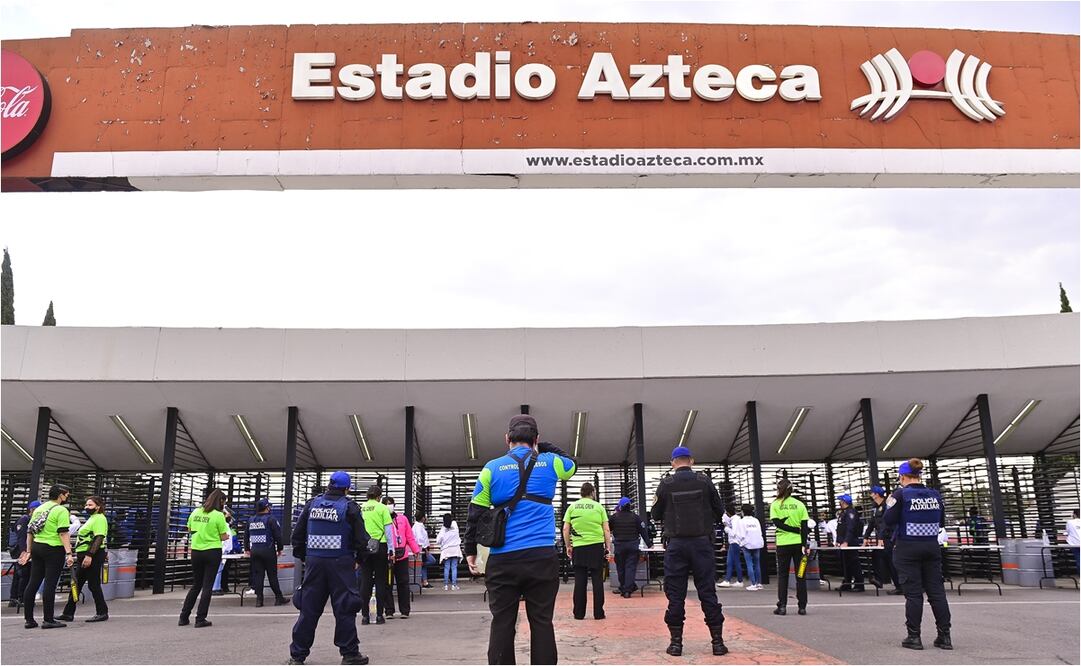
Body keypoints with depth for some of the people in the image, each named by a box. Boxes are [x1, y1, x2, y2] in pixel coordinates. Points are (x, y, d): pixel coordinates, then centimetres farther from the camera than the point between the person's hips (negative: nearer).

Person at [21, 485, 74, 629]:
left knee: (33, 583, 9)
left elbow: (30, 531, 16)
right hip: (54, 549, -8)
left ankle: (29, 619, 15)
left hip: (36, 547, 8)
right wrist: (69, 553, -20)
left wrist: (28, 551, 21)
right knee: (50, 584, -5)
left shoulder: (39, 509, 14)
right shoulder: (61, 510, -10)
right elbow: (63, 533, -17)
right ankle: (48, 620, -3)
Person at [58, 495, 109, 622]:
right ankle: (68, 613, 15)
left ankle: (102, 613, 0)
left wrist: (89, 555, -28)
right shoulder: (92, 518, 21)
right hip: (84, 556, 11)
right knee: (76, 584, 11)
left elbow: (99, 538, -22)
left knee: (94, 584, -6)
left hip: (93, 556, -11)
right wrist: (80, 555, 24)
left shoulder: (99, 518, -11)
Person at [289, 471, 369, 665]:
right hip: (340, 563, -3)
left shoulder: (312, 504, 7)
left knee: (308, 608, 9)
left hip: (314, 562, 4)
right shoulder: (349, 507, -4)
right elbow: (361, 538, -5)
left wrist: (303, 557, 18)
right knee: (344, 609, 3)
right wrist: (357, 559, 9)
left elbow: (297, 535, 10)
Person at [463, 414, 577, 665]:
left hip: (503, 560, 0)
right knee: (542, 623, 4)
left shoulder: (492, 468, 4)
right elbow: (571, 464, 30)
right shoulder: (551, 463, 6)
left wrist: (470, 550, 13)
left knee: (502, 624, 6)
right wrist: (541, 448, 27)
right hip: (543, 557, 0)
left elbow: (476, 512, 5)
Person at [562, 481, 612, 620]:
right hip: (597, 546, -1)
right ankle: (598, 613, 6)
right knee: (597, 580, 5)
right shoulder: (598, 507, 2)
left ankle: (579, 613, 9)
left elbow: (565, 529, 3)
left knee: (580, 581, 7)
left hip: (578, 547, 1)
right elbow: (606, 530, 1)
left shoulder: (572, 507, 5)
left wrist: (568, 546, 12)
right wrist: (608, 548, 7)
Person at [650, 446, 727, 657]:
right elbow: (719, 511, 6)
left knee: (675, 594, 5)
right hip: (702, 542, 1)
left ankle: (676, 642, 6)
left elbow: (655, 515, 6)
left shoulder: (666, 484, -2)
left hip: (676, 544, -1)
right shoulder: (704, 481, 0)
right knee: (708, 592, 6)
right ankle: (717, 641, 7)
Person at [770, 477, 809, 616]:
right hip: (798, 543, 1)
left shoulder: (775, 505, -1)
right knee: (800, 575, 7)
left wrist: (795, 530, -9)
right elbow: (804, 526, -2)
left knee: (782, 575, 6)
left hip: (783, 544, -1)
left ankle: (782, 606, 1)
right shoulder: (800, 504, 3)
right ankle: (802, 606, 6)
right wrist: (804, 545, -4)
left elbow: (777, 523, -11)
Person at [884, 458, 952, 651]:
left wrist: (888, 505, 6)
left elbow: (888, 520, -11)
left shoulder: (901, 494, -10)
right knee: (937, 590, 8)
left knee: (913, 592, 0)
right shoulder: (934, 495, 5)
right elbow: (942, 523, 12)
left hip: (908, 548, -4)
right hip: (932, 546, 4)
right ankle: (944, 636, 11)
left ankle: (914, 637, 4)